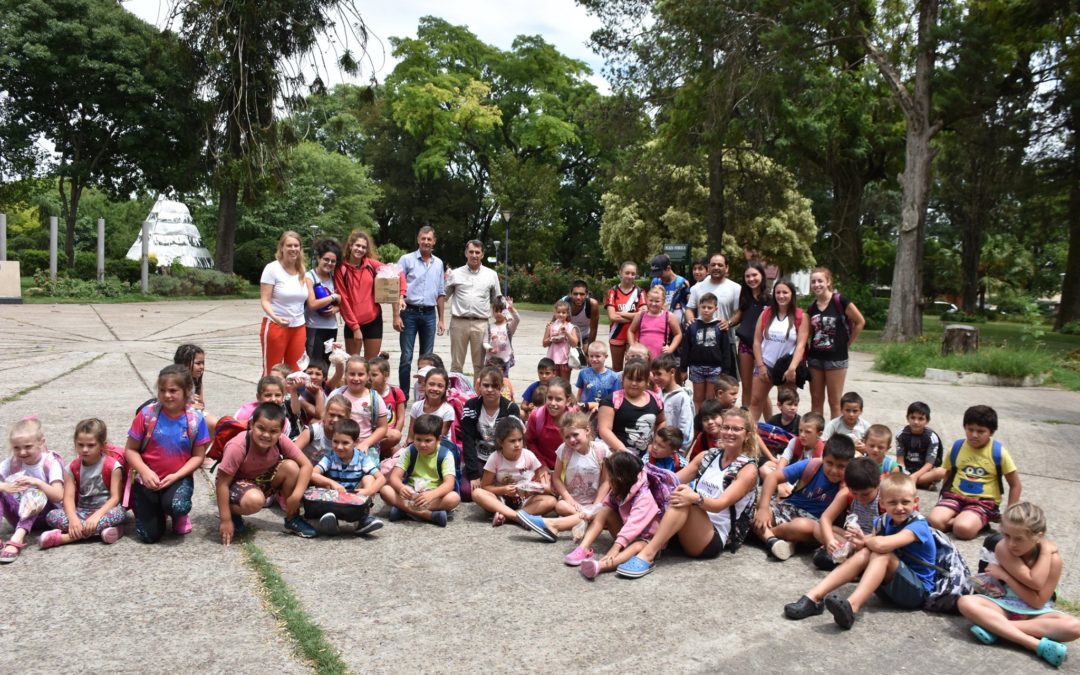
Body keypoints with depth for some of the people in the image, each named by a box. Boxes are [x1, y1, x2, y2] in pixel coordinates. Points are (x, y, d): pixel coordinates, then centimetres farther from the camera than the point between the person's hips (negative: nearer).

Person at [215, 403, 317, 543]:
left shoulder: (282, 441, -21)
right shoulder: (238, 446, -32)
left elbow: (306, 465, -17)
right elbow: (222, 483, -26)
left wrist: (296, 496, -27)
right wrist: (225, 520, -25)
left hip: (262, 479, 5)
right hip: (235, 482, -5)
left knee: (291, 467, -22)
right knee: (254, 500, -37)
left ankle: (292, 519, -4)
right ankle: (232, 512, 0)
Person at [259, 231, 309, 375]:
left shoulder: (302, 271, 8)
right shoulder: (272, 268, -8)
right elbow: (265, 300, -12)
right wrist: (275, 317, -29)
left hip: (298, 328, 5)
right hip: (275, 326, -5)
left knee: (295, 372, 4)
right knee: (271, 373, 2)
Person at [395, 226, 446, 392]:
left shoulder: (438, 263, 11)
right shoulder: (406, 259, -2)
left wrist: (440, 319, 12)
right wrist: (397, 316, -11)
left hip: (429, 314, 4)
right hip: (410, 313, -4)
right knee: (406, 357, -2)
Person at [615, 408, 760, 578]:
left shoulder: (748, 470, -2)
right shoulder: (707, 456, 14)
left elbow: (721, 504, -17)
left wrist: (696, 498, -37)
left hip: (716, 538, -5)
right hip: (686, 533, 5)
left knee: (684, 503, -31)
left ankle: (647, 555, -42)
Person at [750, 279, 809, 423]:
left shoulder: (800, 317, -6)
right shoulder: (766, 313, 2)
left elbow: (801, 345, -11)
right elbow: (757, 341, 1)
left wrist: (792, 368, -22)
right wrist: (761, 366, -6)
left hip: (787, 367, -2)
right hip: (765, 365, 3)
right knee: (756, 401, 6)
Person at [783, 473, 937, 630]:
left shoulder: (918, 525, -19)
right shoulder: (886, 521, 4)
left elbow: (881, 544, -34)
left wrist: (865, 541, -14)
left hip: (918, 589, -6)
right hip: (890, 584, 6)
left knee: (882, 555, -28)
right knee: (864, 553, -18)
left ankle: (852, 606, -48)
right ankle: (813, 597, -26)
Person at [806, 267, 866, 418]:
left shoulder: (840, 301, -10)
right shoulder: (811, 307, 6)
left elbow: (860, 322, -5)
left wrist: (847, 343, -2)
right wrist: (807, 349, 5)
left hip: (836, 358, -5)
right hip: (815, 357, 5)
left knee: (834, 402, 2)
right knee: (816, 400, 11)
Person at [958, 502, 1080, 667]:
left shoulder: (1052, 557, -14)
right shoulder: (1002, 548, -17)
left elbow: (1038, 602, -14)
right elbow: (1034, 582, -25)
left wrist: (1004, 575, -18)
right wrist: (1045, 552, -20)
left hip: (1034, 614, 1)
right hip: (1003, 606, -1)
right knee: (965, 602, -31)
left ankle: (995, 627, -30)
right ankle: (1038, 645, -34)